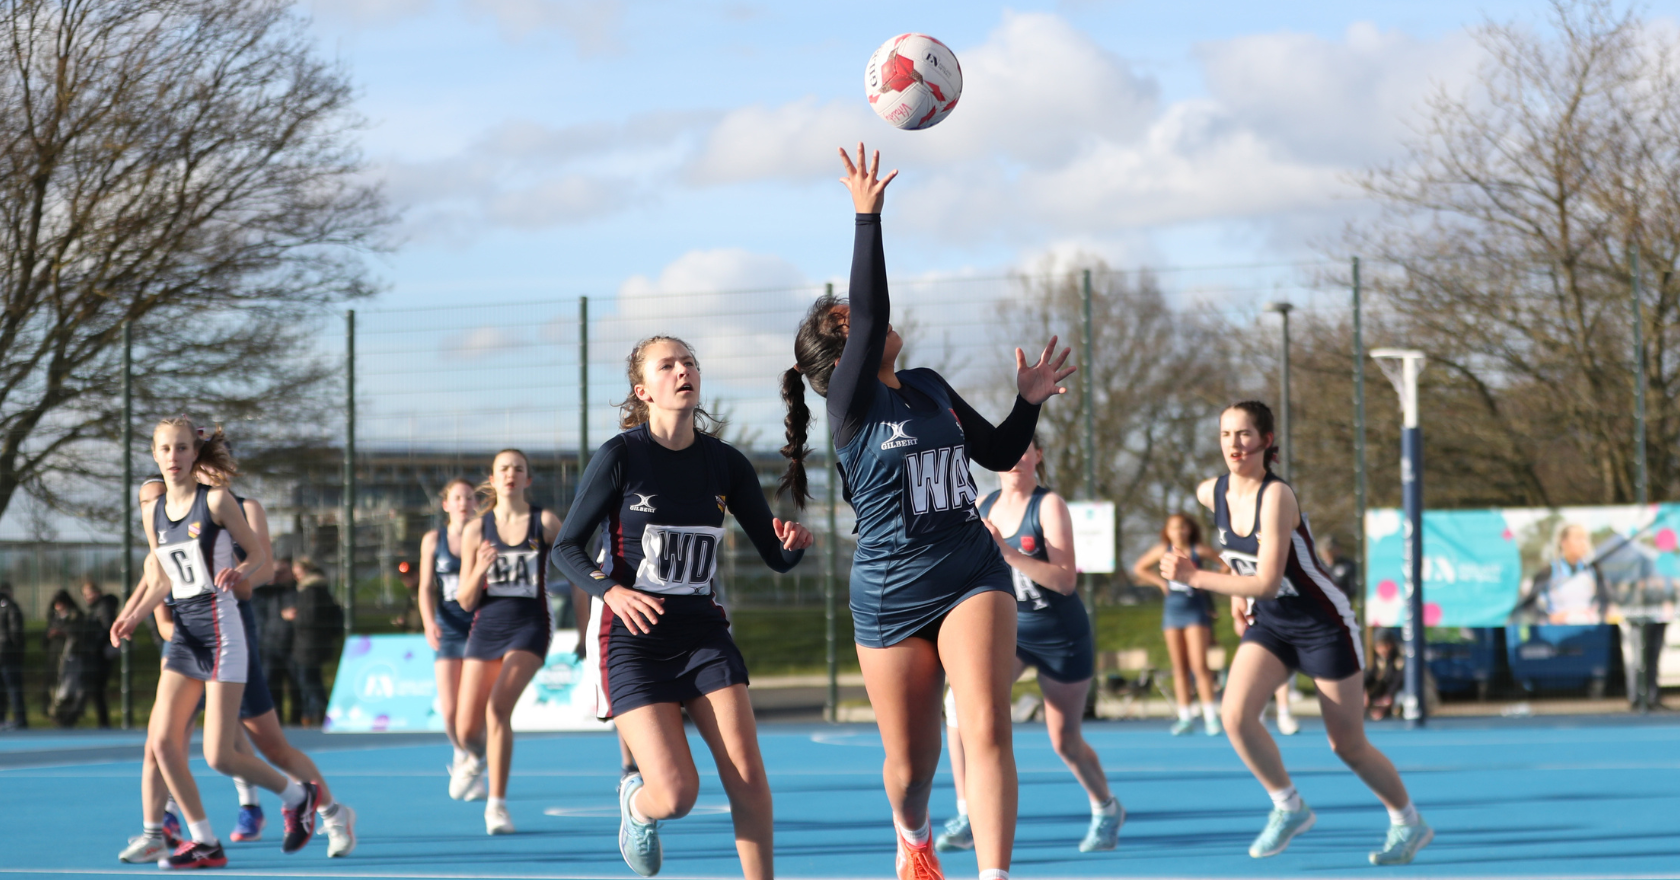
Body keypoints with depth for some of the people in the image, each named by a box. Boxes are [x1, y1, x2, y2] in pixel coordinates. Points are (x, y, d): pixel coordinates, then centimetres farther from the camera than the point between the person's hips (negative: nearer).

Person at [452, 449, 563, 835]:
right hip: (486, 628, 3)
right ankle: (480, 756, 41)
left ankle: (497, 804, -15)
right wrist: (479, 569, -17)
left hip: (529, 628, -3)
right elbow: (465, 600, 4)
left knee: (499, 705, -26)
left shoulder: (545, 523, -2)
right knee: (466, 730, 1)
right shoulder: (476, 529, 3)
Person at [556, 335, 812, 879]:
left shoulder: (726, 464, 3)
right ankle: (637, 804, 23)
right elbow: (567, 548, -5)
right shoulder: (620, 456, -8)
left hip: (703, 634, 4)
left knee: (748, 778, -14)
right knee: (676, 795, -13)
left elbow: (776, 558, 7)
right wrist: (611, 591, -24)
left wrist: (793, 543, -18)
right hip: (632, 638, -4)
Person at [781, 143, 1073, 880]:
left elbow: (998, 453, 20)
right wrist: (867, 216, -28)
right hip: (891, 595, -3)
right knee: (911, 763, 8)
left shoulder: (930, 389, 9)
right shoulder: (852, 403, -8)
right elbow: (872, 313, -23)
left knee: (986, 730, -19)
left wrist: (1029, 401, 3)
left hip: (971, 577, 3)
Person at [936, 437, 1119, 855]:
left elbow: (1065, 580, -25)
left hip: (1061, 637, -4)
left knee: (1064, 741, 6)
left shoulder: (1049, 506, -16)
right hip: (1005, 629, 4)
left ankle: (1107, 811, 36)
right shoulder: (983, 507, 0)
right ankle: (966, 818, -17)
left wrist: (1008, 552, -33)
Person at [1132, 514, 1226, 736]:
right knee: (1179, 668, 4)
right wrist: (1160, 582, 6)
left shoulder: (1199, 551, -4)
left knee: (1199, 665, -11)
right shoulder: (1162, 550, 5)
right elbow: (1139, 569, 18)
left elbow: (1227, 565, 0)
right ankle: (1185, 717, 6)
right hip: (1172, 610, 4)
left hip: (1196, 610, -4)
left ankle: (1210, 716, -9)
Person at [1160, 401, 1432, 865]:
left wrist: (1195, 578, -34)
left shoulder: (1276, 496, -27)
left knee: (1348, 746, 3)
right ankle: (1289, 807, 0)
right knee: (1236, 714, -19)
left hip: (1323, 625, -6)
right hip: (1268, 623, 6)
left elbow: (1268, 583, -33)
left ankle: (1409, 823, 25)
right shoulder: (1211, 493, -6)